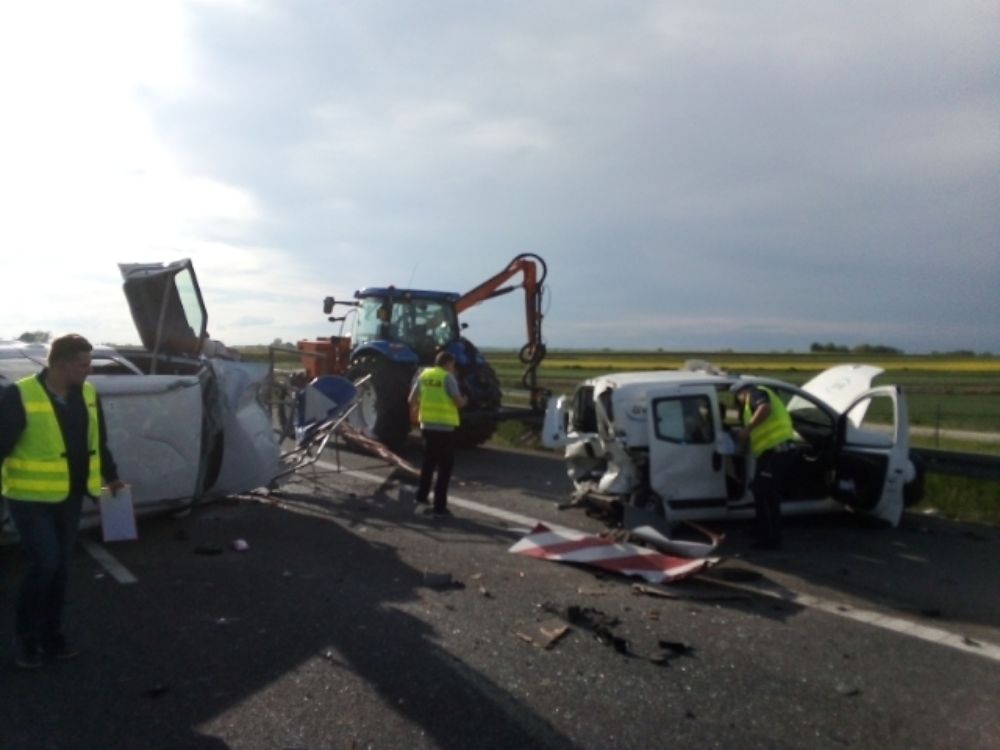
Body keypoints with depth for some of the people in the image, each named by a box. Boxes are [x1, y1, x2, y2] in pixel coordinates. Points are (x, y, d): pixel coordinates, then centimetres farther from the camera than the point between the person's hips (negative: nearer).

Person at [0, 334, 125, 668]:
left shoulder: (87, 395, 3)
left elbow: (98, 441, 15)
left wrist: (111, 476, 20)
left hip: (69, 498, 6)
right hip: (30, 498, -6)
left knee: (60, 567, 12)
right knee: (44, 562, -9)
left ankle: (51, 634, 27)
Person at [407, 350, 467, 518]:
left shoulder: (423, 375, 6)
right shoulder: (448, 378, -10)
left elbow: (412, 399, 7)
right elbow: (458, 402, -15)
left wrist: (416, 409, 28)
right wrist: (464, 401, 7)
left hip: (427, 425, 6)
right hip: (444, 427, -6)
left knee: (429, 461, 26)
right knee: (445, 466, 3)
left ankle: (422, 495, 30)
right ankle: (439, 507, 4)